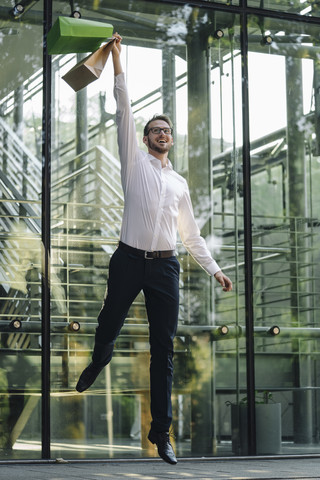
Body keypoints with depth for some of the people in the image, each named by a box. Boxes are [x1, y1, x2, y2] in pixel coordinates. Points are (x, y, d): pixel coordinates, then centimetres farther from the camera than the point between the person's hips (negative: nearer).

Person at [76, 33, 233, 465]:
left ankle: (161, 430, 4)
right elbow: (124, 112, 1)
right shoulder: (134, 162, 8)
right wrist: (117, 61, -3)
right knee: (109, 324, 10)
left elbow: (191, 233, 21)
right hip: (129, 261, -2)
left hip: (165, 267, 2)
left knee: (163, 349, -1)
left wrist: (214, 268, 14)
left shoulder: (180, 183, 18)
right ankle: (98, 363, 48)